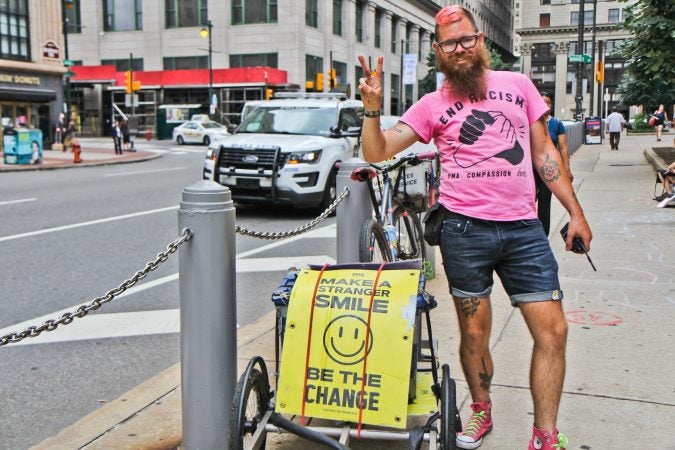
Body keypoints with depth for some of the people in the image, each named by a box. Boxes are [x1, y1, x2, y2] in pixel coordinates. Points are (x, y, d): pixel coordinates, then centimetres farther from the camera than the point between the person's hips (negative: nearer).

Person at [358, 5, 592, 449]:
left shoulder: (518, 84, 11)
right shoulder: (432, 105, 6)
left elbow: (544, 151, 14)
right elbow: (377, 152, 0)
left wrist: (575, 211, 9)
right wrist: (373, 107, -18)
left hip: (524, 228, 2)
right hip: (465, 229, -1)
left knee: (553, 330, -2)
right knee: (474, 333, 9)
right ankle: (481, 412, 33)